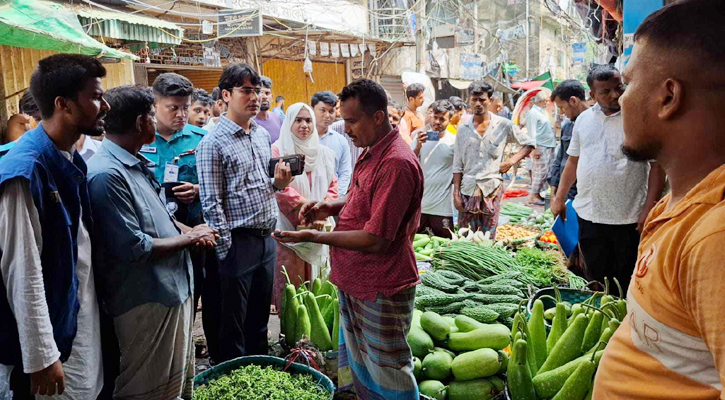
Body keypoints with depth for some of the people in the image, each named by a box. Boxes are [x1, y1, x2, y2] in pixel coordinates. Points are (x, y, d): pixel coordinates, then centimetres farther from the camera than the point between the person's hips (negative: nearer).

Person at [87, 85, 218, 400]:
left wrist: (190, 231, 0)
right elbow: (132, 247, -25)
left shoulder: (136, 164, 10)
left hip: (174, 290, 10)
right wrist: (188, 239, -12)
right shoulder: (107, 174, -22)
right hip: (147, 302, -10)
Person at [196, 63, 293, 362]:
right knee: (233, 325, 7)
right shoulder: (213, 142, -12)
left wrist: (279, 183, -2)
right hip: (239, 241, -7)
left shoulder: (262, 134, 10)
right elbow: (211, 203, -13)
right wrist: (226, 249, -15)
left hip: (267, 237, 7)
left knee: (260, 318, 20)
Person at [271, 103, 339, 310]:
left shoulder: (324, 153, 11)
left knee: (315, 283, 10)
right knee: (290, 286, 0)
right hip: (289, 226, -4)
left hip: (318, 227, 5)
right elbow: (281, 188, -14)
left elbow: (332, 186, 9)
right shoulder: (278, 150, -5)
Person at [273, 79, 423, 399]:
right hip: (354, 284, 10)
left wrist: (313, 237, -21)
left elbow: (375, 240, -26)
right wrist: (331, 207, 4)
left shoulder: (397, 163, -25)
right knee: (359, 369, 24)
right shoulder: (372, 153, 8)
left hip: (381, 292, -10)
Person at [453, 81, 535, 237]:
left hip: (492, 189, -1)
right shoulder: (463, 129, 6)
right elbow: (457, 165, 7)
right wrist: (456, 193, 1)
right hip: (468, 189, 2)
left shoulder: (503, 125, 2)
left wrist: (511, 161, -3)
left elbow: (529, 143, 11)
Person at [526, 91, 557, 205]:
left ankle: (538, 194, 14)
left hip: (549, 146, 10)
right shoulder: (533, 112, -10)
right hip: (540, 147, -10)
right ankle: (533, 196, -3)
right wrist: (534, 148, -20)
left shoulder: (543, 112, 20)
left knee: (546, 172, 9)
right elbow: (532, 132, -15)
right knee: (540, 171, -9)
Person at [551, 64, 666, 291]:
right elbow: (574, 161, 16)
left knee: (627, 284, 6)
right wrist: (559, 198, 14)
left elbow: (657, 165, -7)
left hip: (629, 218, -4)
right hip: (588, 215, 4)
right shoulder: (584, 119, 8)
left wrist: (649, 208, -13)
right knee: (595, 281, 15)